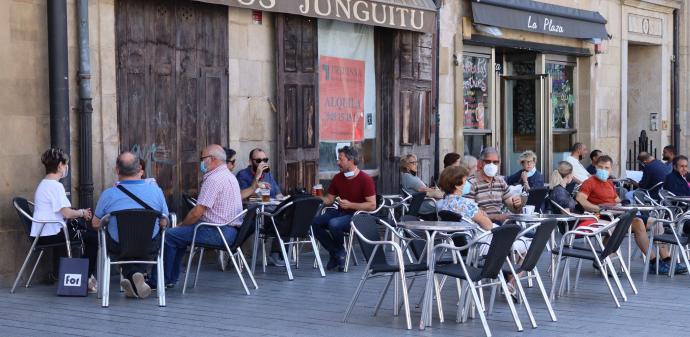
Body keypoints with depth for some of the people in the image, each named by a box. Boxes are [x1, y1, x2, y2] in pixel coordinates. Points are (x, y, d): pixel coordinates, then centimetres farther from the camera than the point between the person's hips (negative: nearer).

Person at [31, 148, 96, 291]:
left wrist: (79, 213, 12)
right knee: (94, 237, -7)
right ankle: (86, 278, -1)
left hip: (42, 235, 11)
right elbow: (66, 213, -21)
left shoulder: (43, 184, 19)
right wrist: (82, 213, -3)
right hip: (51, 235, -11)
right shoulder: (55, 185, -14)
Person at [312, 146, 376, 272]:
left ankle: (340, 253, -4)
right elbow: (329, 199, 16)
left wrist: (350, 205, -22)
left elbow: (372, 205, -15)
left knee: (334, 224, -34)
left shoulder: (365, 179, -11)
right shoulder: (338, 178, 9)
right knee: (315, 222, -17)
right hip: (340, 213, 7)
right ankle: (335, 253, -3)